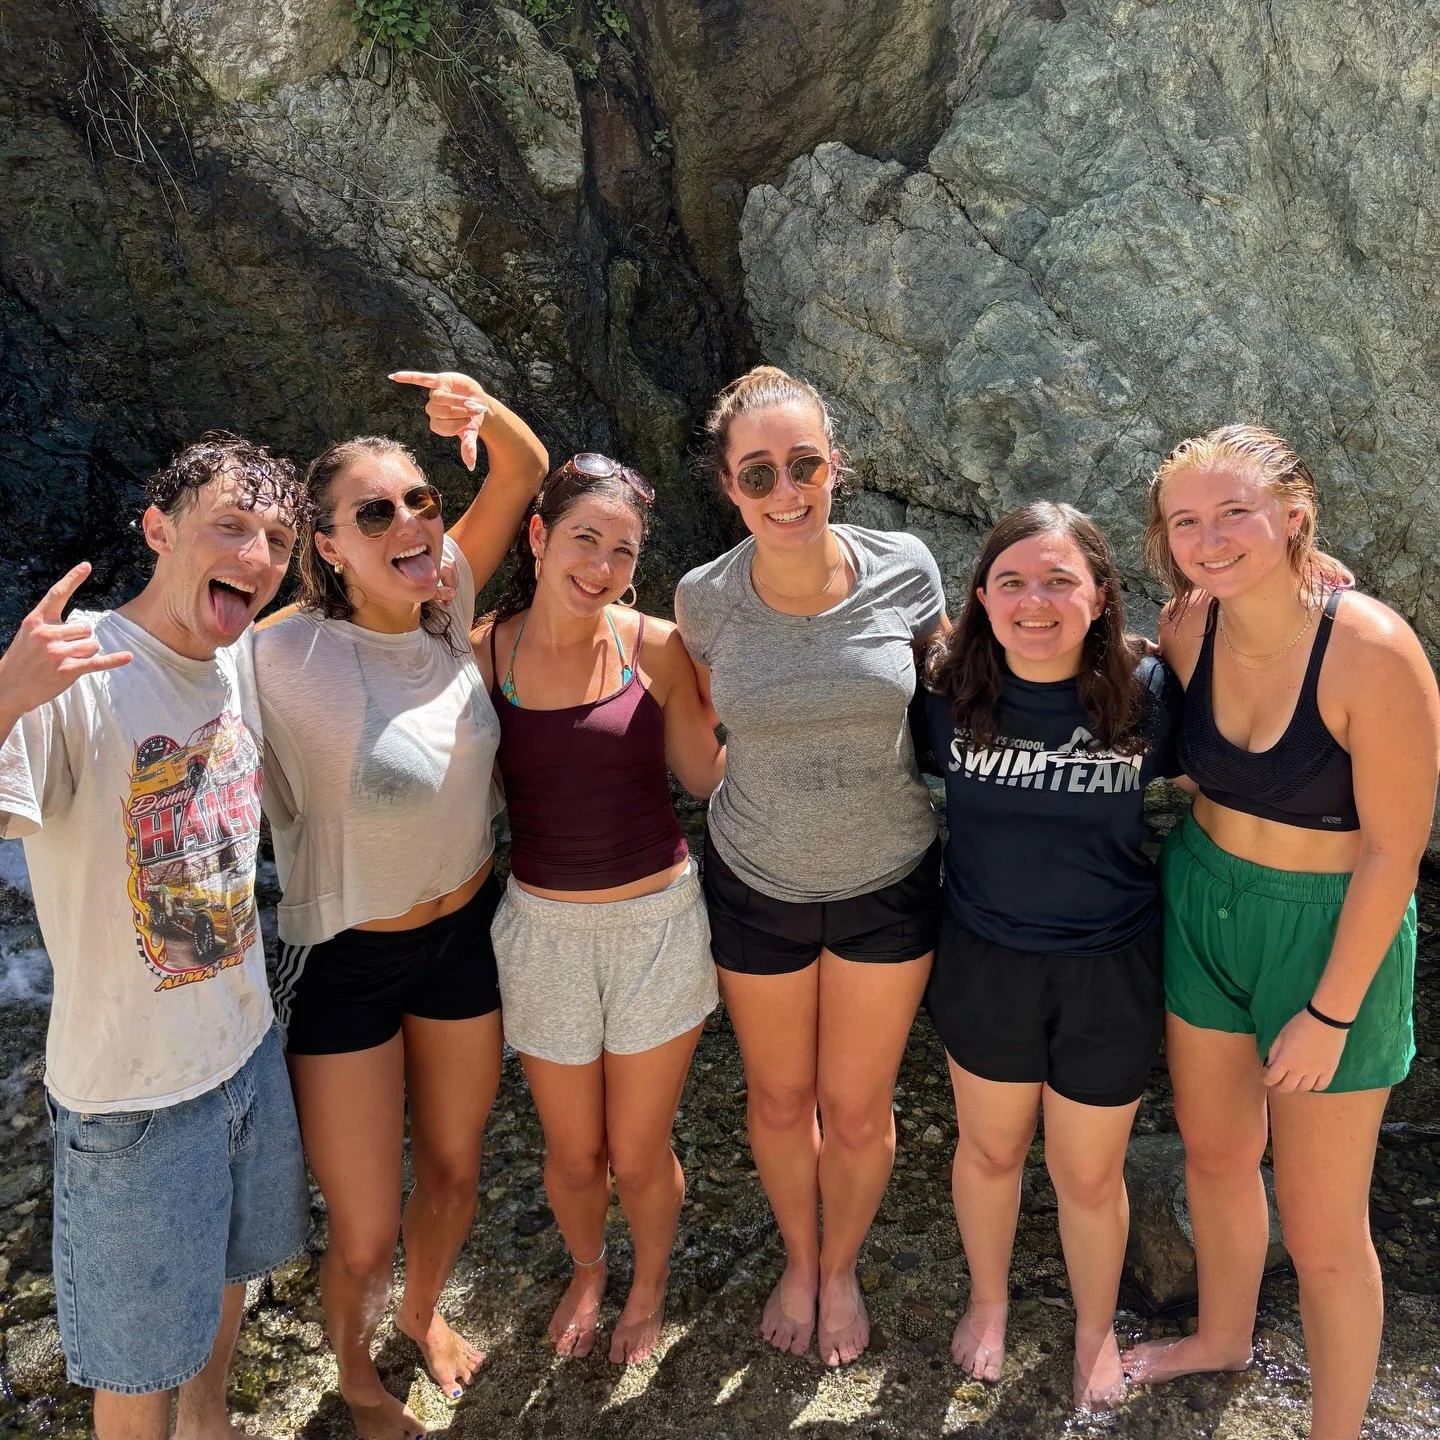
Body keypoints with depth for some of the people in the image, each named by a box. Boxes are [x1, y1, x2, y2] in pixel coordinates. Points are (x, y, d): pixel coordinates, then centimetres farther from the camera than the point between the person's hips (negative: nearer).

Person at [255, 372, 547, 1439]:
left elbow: (527, 471, -9)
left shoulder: (446, 608, -11)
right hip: (346, 961, -4)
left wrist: (483, 411, -26)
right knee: (365, 1234, 10)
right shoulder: (290, 660, -26)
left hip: (466, 932, 5)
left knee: (454, 1171, 23)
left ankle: (424, 1311, 57)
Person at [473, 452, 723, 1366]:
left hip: (659, 921, -1)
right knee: (573, 1154, 18)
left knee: (640, 1155, 14)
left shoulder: (655, 647, -8)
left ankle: (650, 1286, 48)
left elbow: (708, 774, 0)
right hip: (543, 928, 1)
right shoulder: (483, 655, -7)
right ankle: (587, 1270, 53)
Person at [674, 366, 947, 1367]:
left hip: (889, 882, 0)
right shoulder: (705, 599, -14)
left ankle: (842, 1269, 46)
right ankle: (798, 1259, 50)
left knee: (858, 1113, 14)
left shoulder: (903, 570, -15)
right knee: (780, 1099, 19)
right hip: (757, 885, 1)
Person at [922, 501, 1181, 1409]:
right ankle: (989, 1301, 52)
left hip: (1111, 969, -1)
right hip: (985, 961, 1)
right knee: (990, 1147, 22)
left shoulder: (1145, 692, -15)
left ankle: (1096, 1328, 48)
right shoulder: (950, 691, -13)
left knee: (1090, 1174, 17)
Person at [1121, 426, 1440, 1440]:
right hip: (1203, 908, 6)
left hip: (1333, 933, -5)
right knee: (1213, 1153, 24)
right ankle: (1224, 1336, 51)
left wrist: (1329, 1013, -15)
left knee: (1321, 1228, 7)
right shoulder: (1188, 625, -8)